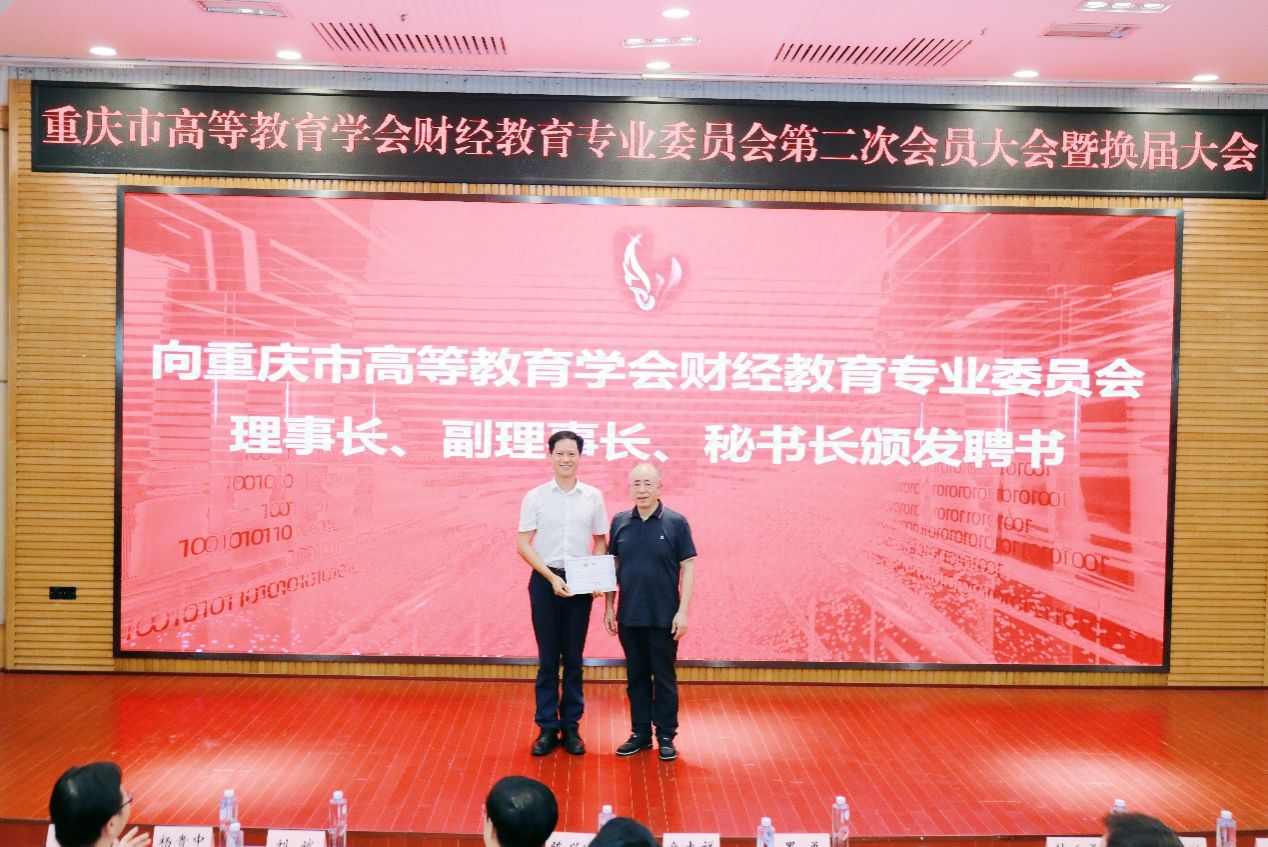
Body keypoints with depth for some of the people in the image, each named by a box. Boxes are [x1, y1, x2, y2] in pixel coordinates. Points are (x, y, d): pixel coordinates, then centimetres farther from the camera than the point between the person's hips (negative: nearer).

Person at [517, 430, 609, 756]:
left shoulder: (593, 496, 2)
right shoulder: (535, 496, -2)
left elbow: (601, 543, 9)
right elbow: (523, 544, -3)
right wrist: (551, 577, -14)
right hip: (544, 581, -1)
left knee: (573, 658, 8)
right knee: (548, 658, 5)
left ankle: (571, 726, 18)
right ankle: (547, 728, 13)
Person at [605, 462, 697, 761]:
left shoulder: (675, 523, -5)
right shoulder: (620, 522, 3)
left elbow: (688, 568, -5)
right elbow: (612, 566, 9)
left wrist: (683, 611, -10)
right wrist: (609, 606, 5)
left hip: (664, 617, -3)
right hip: (629, 616, 3)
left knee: (664, 678, 7)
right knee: (636, 677, 12)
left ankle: (666, 736, 18)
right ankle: (640, 733, 24)